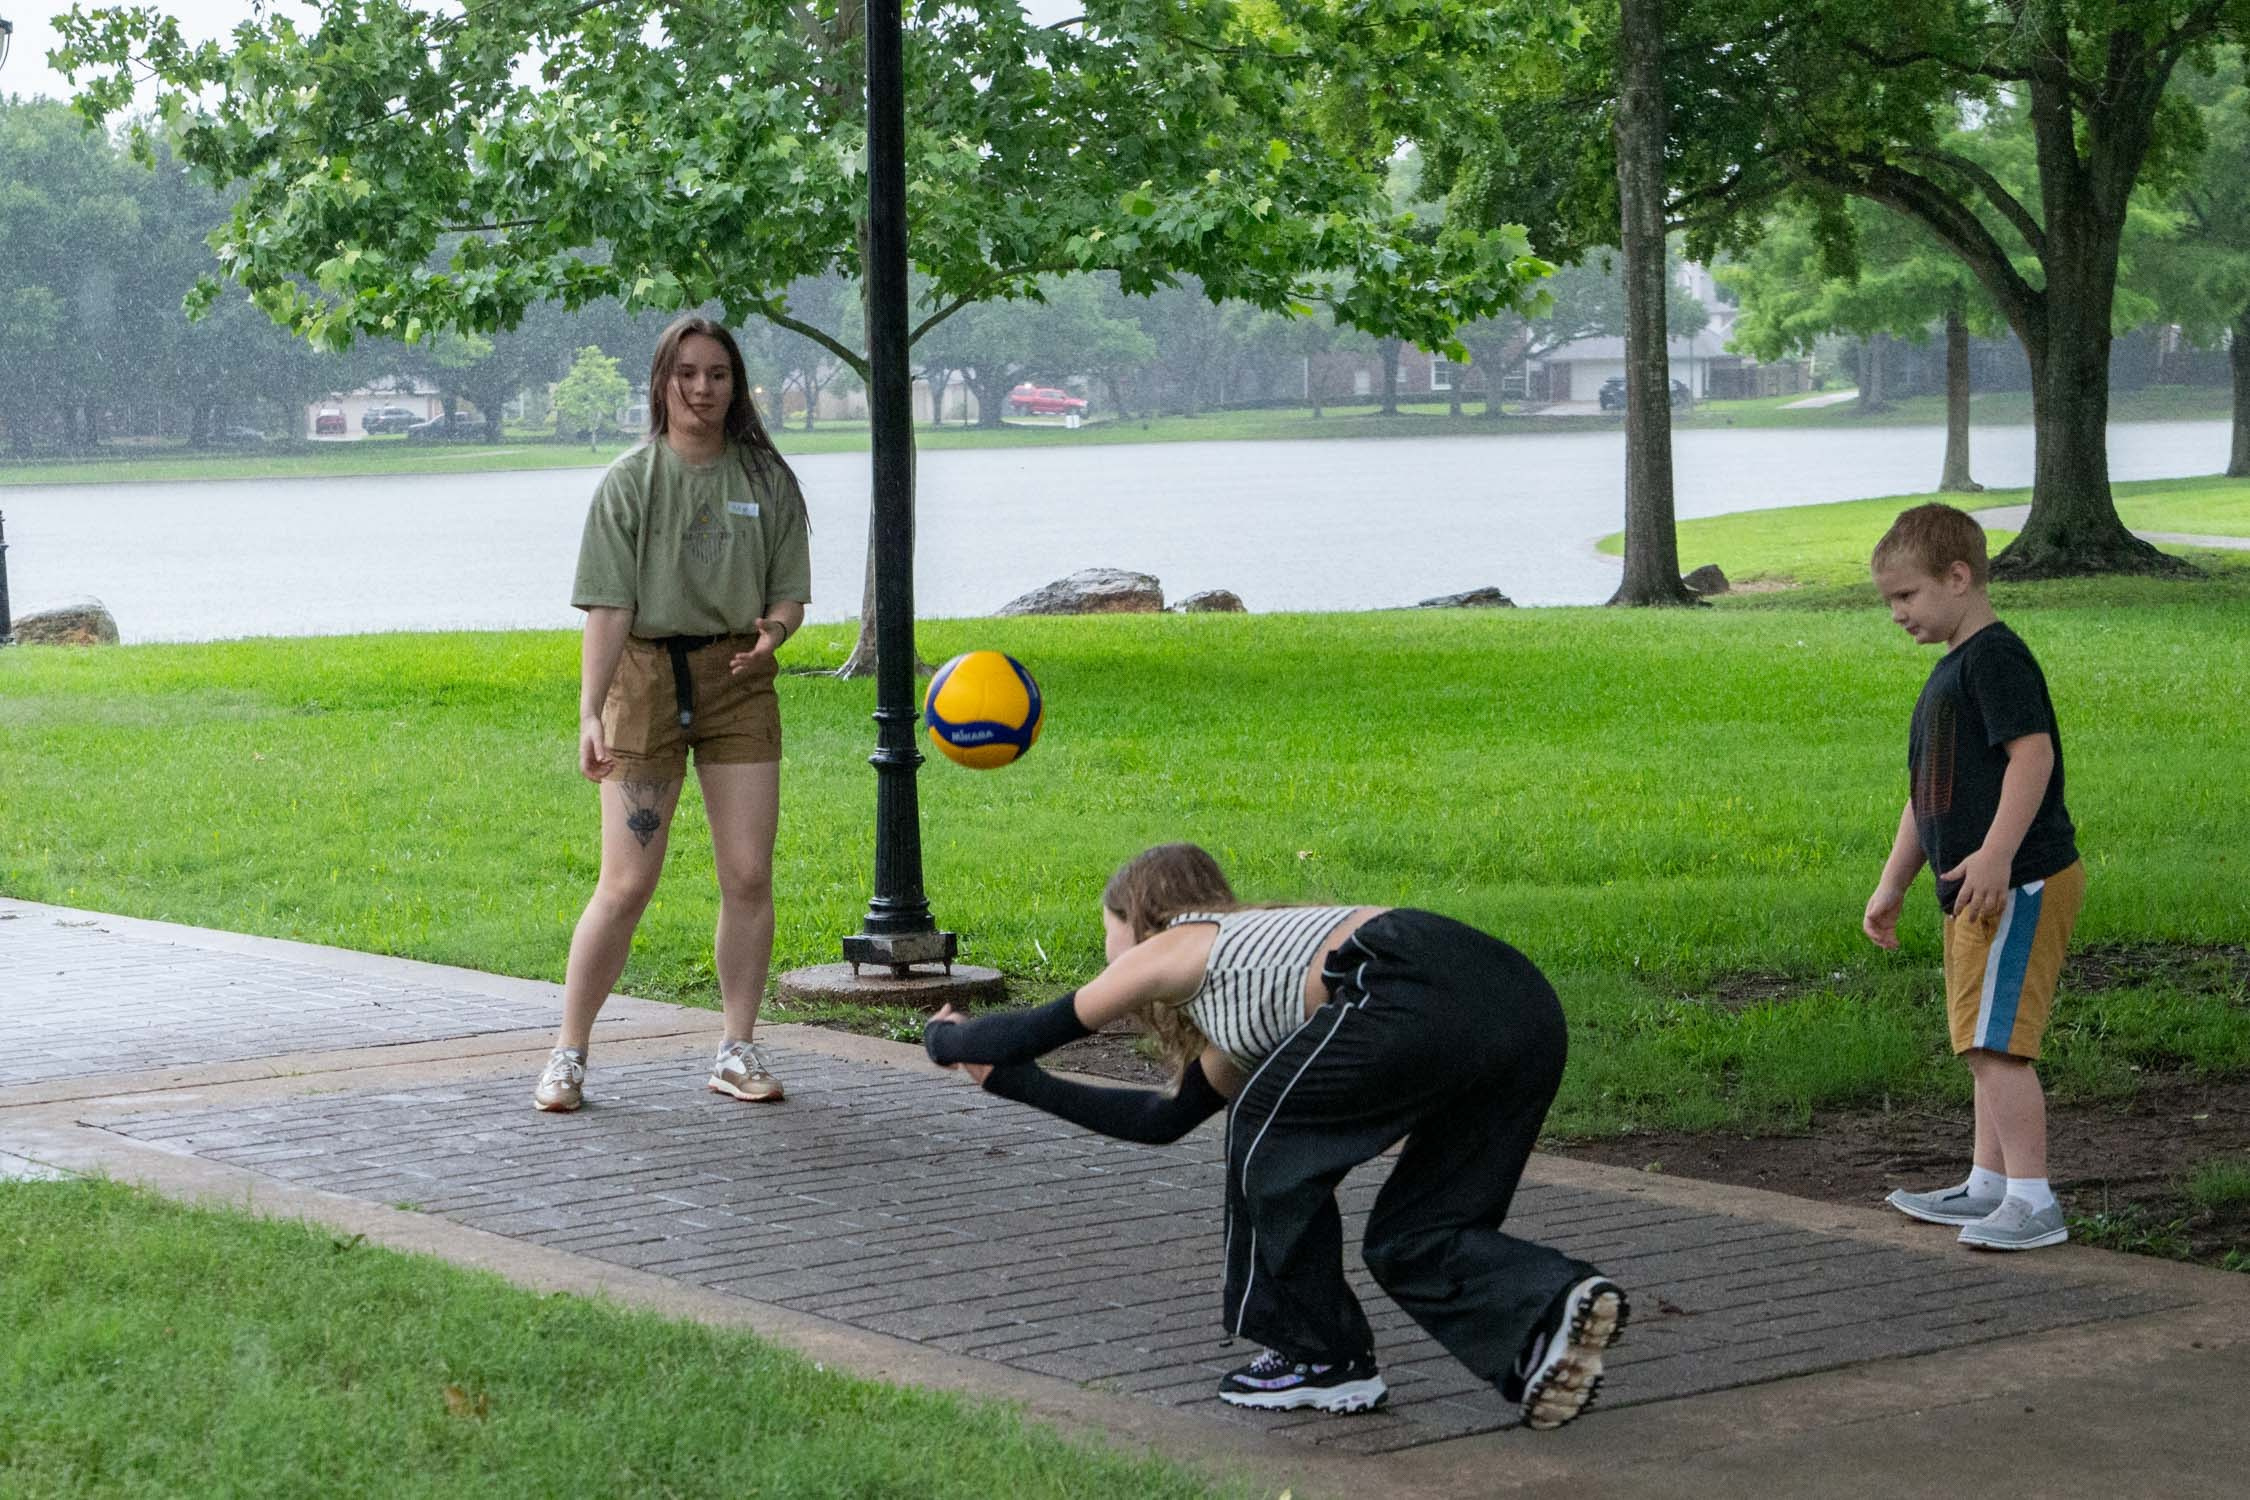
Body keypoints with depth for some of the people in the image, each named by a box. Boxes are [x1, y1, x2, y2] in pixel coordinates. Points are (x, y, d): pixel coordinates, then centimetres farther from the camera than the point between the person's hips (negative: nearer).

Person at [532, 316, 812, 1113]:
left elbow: (789, 592, 8)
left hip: (738, 681, 3)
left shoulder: (766, 480, 6)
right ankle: (568, 1054, 5)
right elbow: (609, 606, -7)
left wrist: (772, 632, -16)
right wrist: (590, 711, -17)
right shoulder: (630, 481, -1)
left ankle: (737, 1052, 11)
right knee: (626, 885, -6)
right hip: (647, 675, -3)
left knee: (749, 875, -1)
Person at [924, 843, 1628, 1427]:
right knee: (1408, 1239, 16)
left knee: (1272, 1134, 15)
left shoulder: (1177, 947, 19)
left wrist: (945, 1038, 48)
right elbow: (1165, 1117, 47)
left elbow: (1030, 1032, 28)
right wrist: (1014, 1081, 53)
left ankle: (1321, 1357, 20)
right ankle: (1553, 1305, -8)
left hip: (1419, 998, -8)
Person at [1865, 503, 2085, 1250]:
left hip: (2019, 885, -11)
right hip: (1977, 897, 11)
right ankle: (1987, 1186, 25)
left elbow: (2033, 753, -24)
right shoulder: (1948, 673, 21)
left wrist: (1995, 854, -31)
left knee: (1995, 1043, -14)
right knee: (1982, 1044, 16)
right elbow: (1927, 795, 27)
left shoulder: (1994, 657, -12)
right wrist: (1892, 886, 26)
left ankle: (2033, 1199, -13)